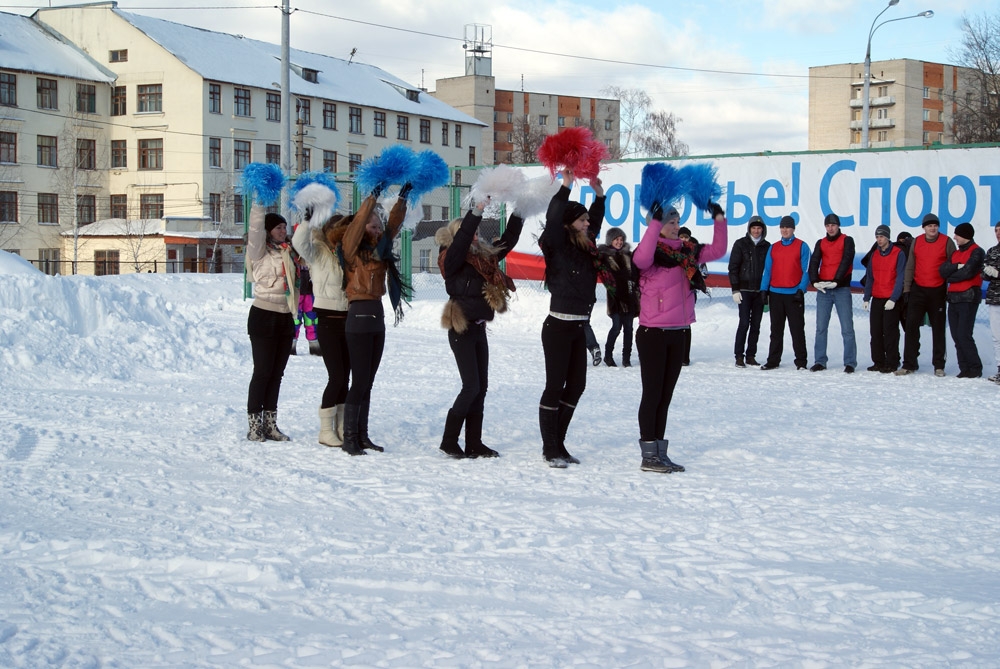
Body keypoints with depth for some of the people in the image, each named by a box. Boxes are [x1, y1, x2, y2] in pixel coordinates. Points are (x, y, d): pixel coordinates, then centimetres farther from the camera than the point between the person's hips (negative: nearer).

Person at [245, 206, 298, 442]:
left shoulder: (289, 252, 14)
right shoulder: (260, 251, -5)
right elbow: (256, 226, -15)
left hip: (286, 318, 6)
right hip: (264, 316, -6)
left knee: (277, 373, 8)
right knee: (262, 372, -4)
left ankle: (270, 424, 14)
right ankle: (254, 425, 1)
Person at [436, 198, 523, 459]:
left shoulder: (485, 256, 10)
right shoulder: (452, 259, -10)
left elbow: (508, 240, 15)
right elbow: (462, 238, -27)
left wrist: (518, 213, 5)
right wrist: (477, 210, -32)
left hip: (479, 329, 8)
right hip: (461, 331, -8)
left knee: (481, 387, 8)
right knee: (471, 386, -9)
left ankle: (474, 443, 13)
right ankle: (449, 441, 1)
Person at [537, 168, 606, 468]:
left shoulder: (585, 247, 9)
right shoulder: (557, 246, -9)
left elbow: (596, 220, 23)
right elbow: (552, 220, -24)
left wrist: (599, 194, 12)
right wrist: (565, 187, -23)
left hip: (580, 328, 8)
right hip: (558, 327, -8)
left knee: (576, 386, 10)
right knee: (555, 387, -3)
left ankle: (558, 445, 20)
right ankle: (550, 449, 3)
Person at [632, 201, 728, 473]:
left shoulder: (687, 251, 11)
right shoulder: (652, 252, -9)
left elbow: (717, 250, 17)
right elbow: (641, 259, -32)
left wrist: (719, 219, 7)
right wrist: (655, 223, -34)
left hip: (678, 333, 7)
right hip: (653, 333, -7)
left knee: (665, 396, 12)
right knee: (653, 394, -2)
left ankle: (659, 453, 20)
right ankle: (649, 456, 3)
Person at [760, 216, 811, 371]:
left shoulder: (802, 247, 2)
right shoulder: (773, 248, 13)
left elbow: (806, 271, -2)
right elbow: (767, 270, 13)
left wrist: (801, 290, -11)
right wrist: (764, 290, 4)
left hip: (794, 295, -4)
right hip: (775, 294, 4)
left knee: (797, 329, -2)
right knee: (776, 330, 9)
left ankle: (801, 361, 3)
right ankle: (773, 360, 13)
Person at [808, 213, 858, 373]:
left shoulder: (847, 240, 4)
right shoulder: (820, 243, 14)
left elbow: (846, 261, -7)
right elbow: (814, 262, 2)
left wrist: (836, 281, -19)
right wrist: (815, 281, -15)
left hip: (842, 289, -4)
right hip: (823, 289, 4)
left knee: (847, 328, -6)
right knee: (821, 328, 3)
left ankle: (850, 363, -4)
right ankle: (820, 361, 8)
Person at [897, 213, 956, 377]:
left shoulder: (947, 242, -3)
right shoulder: (916, 242, 5)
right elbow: (910, 267, 9)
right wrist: (906, 288, 5)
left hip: (938, 291, -2)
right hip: (918, 290, 2)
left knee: (938, 327, 5)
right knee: (911, 325, -3)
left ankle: (939, 365, 11)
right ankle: (909, 364, 1)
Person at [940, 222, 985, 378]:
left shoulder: (977, 252, -4)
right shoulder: (955, 253, 19)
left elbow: (967, 272, -16)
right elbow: (943, 270, 6)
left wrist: (950, 276, -1)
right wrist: (957, 267, -11)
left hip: (968, 298, -8)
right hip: (953, 299, 8)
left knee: (964, 335, -13)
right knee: (956, 336, 4)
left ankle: (975, 369, -7)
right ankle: (965, 369, 7)